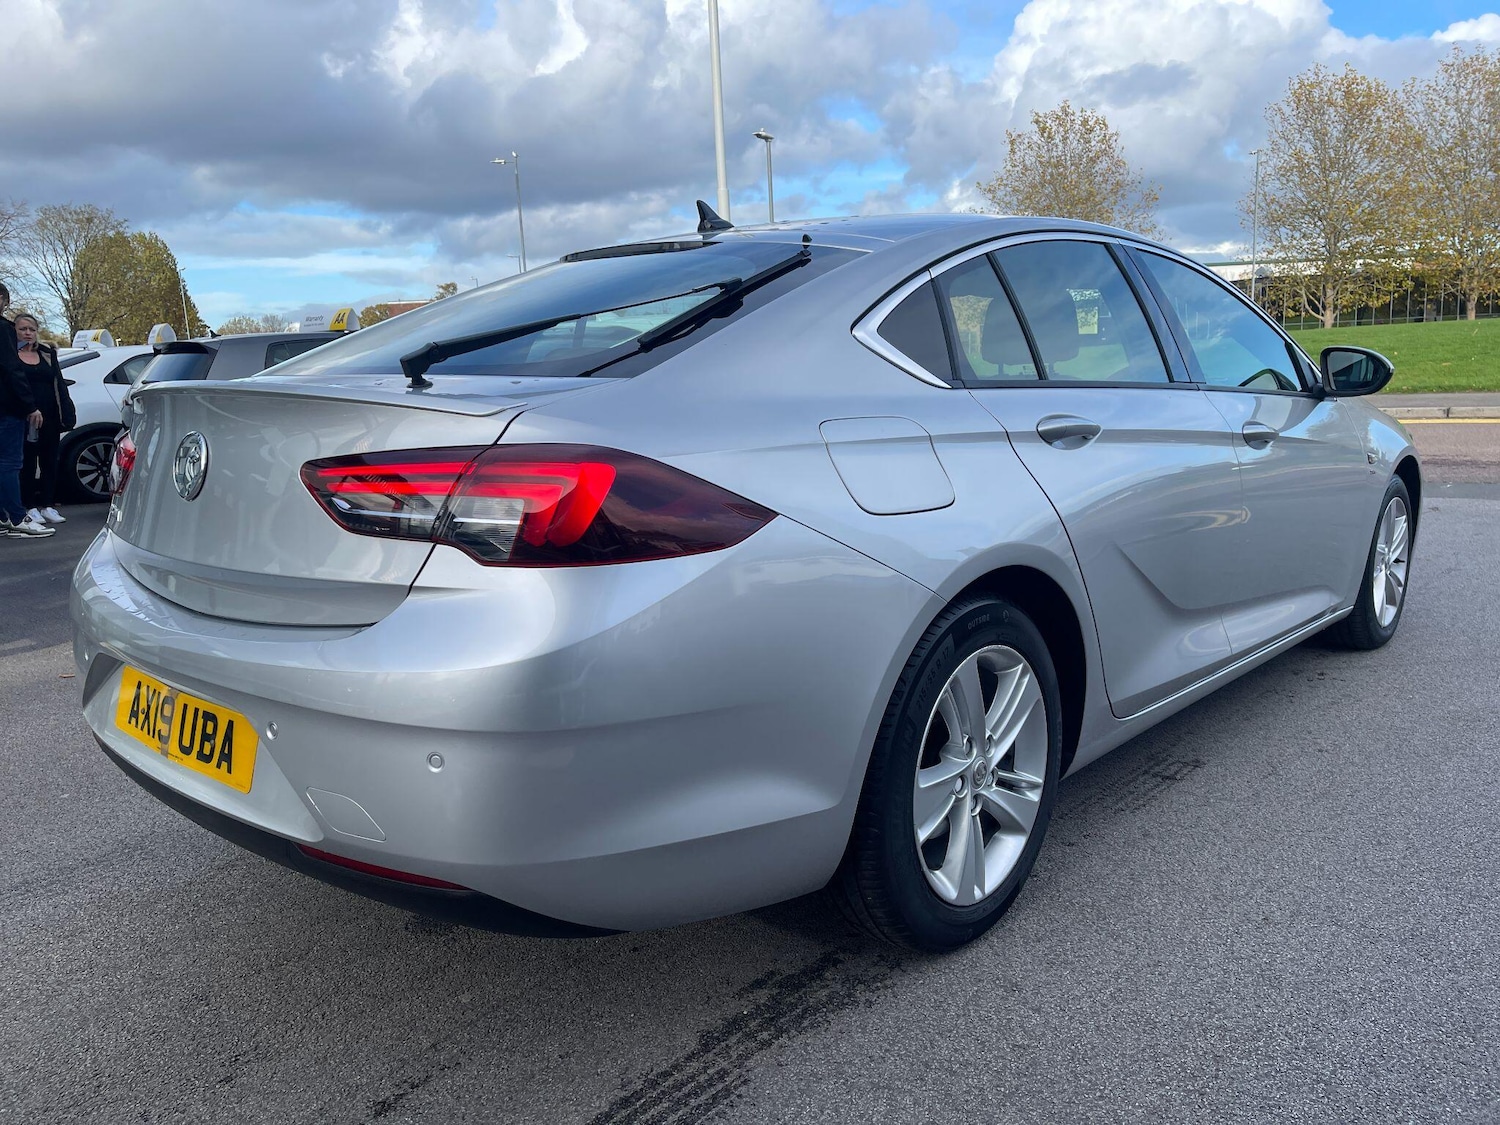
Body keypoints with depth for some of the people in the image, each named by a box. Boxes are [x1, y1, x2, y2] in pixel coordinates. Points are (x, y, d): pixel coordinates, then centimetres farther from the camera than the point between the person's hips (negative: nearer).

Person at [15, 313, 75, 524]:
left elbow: (59, 384, 11)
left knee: (49, 461, 7)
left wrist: (67, 414, 4)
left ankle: (48, 505, 14)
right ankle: (30, 507, 8)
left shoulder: (47, 353, 14)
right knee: (28, 463, 2)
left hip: (49, 418, 4)